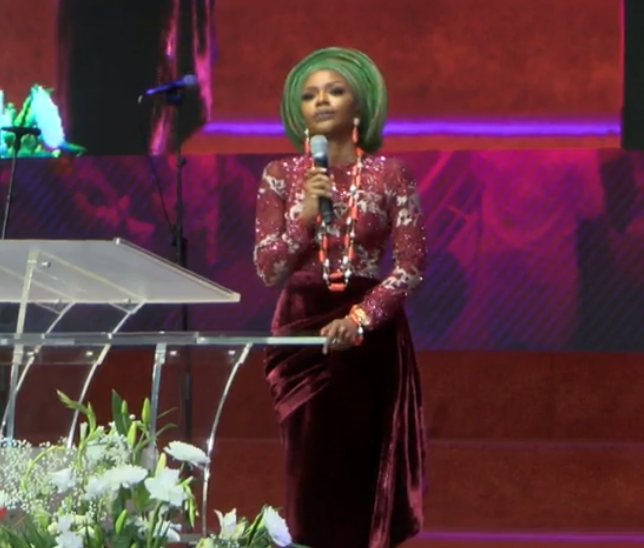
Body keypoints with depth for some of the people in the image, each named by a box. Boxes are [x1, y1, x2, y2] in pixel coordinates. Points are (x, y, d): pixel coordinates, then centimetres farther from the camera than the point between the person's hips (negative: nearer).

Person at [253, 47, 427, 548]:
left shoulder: (390, 175, -3)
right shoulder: (282, 176, 1)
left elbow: (412, 265, -7)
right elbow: (267, 269, -3)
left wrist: (360, 318, -18)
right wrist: (304, 216, -18)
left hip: (370, 334, -1)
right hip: (302, 330, 1)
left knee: (365, 466, 0)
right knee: (312, 469, 1)